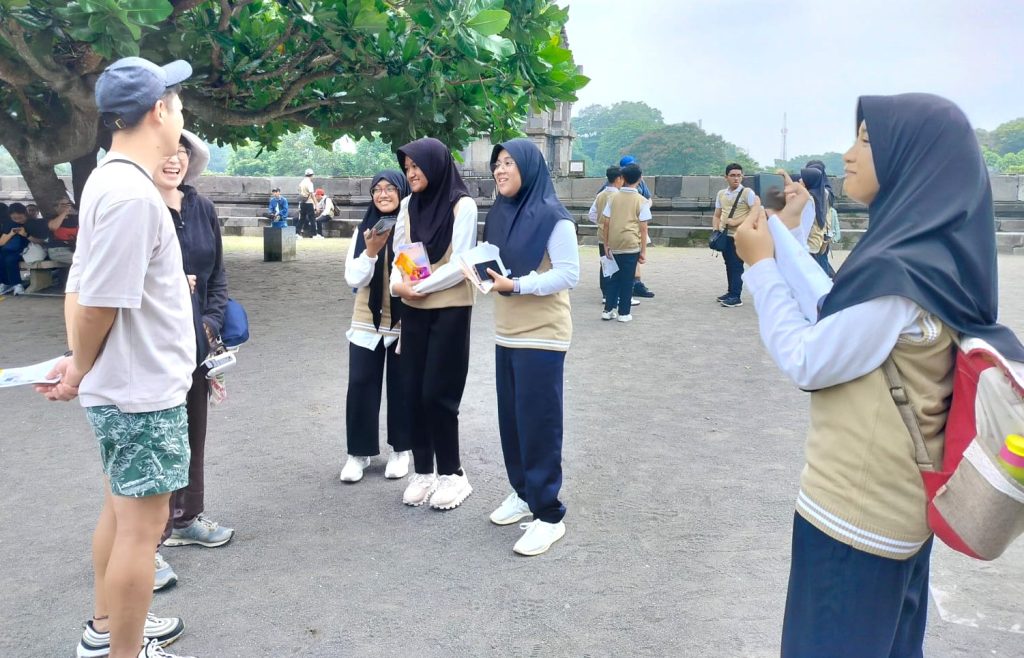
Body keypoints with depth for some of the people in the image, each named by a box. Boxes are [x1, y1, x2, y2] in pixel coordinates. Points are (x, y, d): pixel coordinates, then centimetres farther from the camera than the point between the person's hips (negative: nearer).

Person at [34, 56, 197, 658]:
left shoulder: (107, 181, 8)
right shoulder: (134, 194, -22)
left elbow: (82, 286, 8)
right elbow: (98, 301, -22)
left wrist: (80, 363, 5)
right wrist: (81, 371, -5)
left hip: (123, 386, 9)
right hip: (144, 390, -9)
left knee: (121, 509, 21)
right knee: (142, 524, 2)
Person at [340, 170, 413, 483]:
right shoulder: (363, 230, 1)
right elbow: (353, 279, -4)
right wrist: (371, 252, -20)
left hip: (405, 323, -2)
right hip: (367, 323, 2)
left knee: (402, 388, 9)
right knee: (361, 387, 3)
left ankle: (401, 449, 24)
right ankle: (359, 451, 16)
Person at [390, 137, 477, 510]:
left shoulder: (462, 205, -10)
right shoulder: (409, 205, 7)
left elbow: (460, 264, -15)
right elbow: (399, 253, 6)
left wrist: (420, 285, -20)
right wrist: (397, 284, -13)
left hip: (450, 310, -5)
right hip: (414, 310, 5)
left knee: (437, 392, -4)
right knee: (413, 391, 6)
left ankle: (452, 474, 12)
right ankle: (423, 471, 19)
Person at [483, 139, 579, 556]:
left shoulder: (553, 217, -12)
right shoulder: (499, 214, 11)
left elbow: (569, 274, -16)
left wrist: (516, 285, -23)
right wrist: (484, 272, -1)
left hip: (542, 336, -7)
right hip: (506, 334, 7)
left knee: (539, 423, -4)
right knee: (511, 419, 12)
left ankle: (549, 515, 6)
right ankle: (522, 493, 29)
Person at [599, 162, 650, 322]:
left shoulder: (613, 197, 3)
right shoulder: (642, 201, -4)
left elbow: (605, 223, 2)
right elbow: (643, 228, -6)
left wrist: (606, 244, 9)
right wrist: (643, 251, -1)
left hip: (614, 245, 3)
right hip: (631, 245, -3)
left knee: (614, 277, 14)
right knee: (627, 279, 4)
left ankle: (608, 310, 15)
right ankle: (623, 313, 9)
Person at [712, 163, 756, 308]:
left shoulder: (747, 193, -5)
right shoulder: (721, 194, 11)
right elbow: (717, 215, 17)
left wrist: (737, 222, -16)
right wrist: (716, 230, -1)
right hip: (725, 235, 6)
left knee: (737, 266, -6)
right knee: (729, 265, 11)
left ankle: (736, 297, -4)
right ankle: (731, 293, 20)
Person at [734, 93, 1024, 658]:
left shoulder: (900, 271, -27)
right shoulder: (934, 252, 3)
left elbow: (805, 361, -19)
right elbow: (838, 320, 11)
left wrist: (761, 265, -11)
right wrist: (786, 241, 11)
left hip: (855, 508, -9)